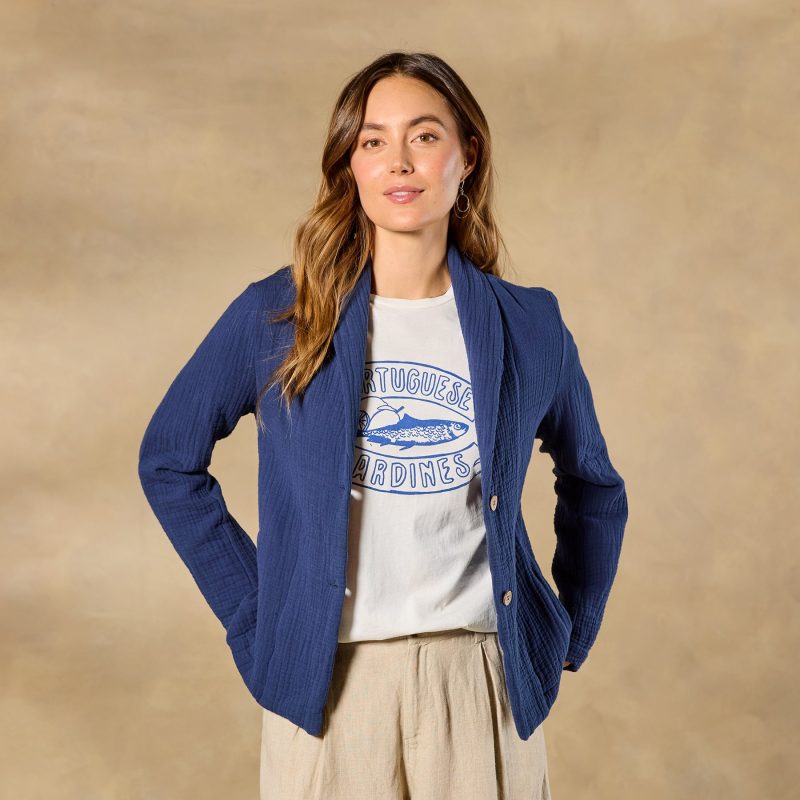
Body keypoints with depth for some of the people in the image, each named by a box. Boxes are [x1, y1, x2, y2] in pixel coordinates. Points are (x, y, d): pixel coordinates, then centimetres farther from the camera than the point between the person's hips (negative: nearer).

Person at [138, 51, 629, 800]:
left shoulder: (528, 326, 1)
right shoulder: (274, 316, -4)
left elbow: (593, 487, 15)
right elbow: (168, 460, 6)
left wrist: (571, 634, 10)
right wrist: (249, 615, 1)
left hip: (484, 681, 1)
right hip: (325, 680, -1)